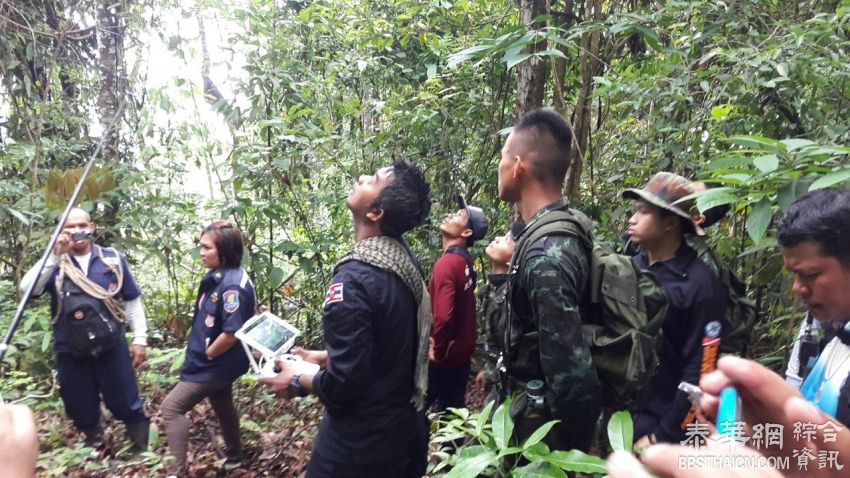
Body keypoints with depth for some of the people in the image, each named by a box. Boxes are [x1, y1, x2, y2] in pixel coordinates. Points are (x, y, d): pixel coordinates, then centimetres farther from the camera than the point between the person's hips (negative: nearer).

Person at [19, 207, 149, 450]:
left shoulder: (113, 259, 3)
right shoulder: (54, 264, 3)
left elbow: (132, 301, 6)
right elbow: (27, 289, -16)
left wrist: (140, 338, 3)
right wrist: (55, 256, -23)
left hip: (111, 346, -1)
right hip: (71, 352, 1)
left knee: (127, 403, 7)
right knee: (82, 410, 14)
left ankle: (144, 450, 26)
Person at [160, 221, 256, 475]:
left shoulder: (233, 285, -27)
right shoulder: (217, 276, 2)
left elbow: (232, 333, -30)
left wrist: (206, 355, -15)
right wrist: (204, 353, 9)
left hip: (216, 364, -10)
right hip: (217, 363, 10)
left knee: (171, 407, -3)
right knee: (222, 407, 25)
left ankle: (177, 470, 7)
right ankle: (234, 458, 44)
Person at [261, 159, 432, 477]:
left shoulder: (354, 278, -28)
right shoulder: (403, 262, -2)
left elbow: (344, 384, -27)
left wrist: (296, 383, -8)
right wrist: (324, 357, 13)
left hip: (362, 445, -7)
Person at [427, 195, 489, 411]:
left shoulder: (447, 263, -24)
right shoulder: (466, 260, 3)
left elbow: (443, 316, -33)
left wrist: (436, 349, -17)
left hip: (443, 357, -8)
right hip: (461, 351, 8)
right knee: (454, 409, 19)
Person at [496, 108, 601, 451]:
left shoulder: (546, 256, -29)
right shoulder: (566, 227, 0)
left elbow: (572, 374, -27)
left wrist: (571, 449, -17)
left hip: (541, 414, -9)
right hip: (535, 397, 9)